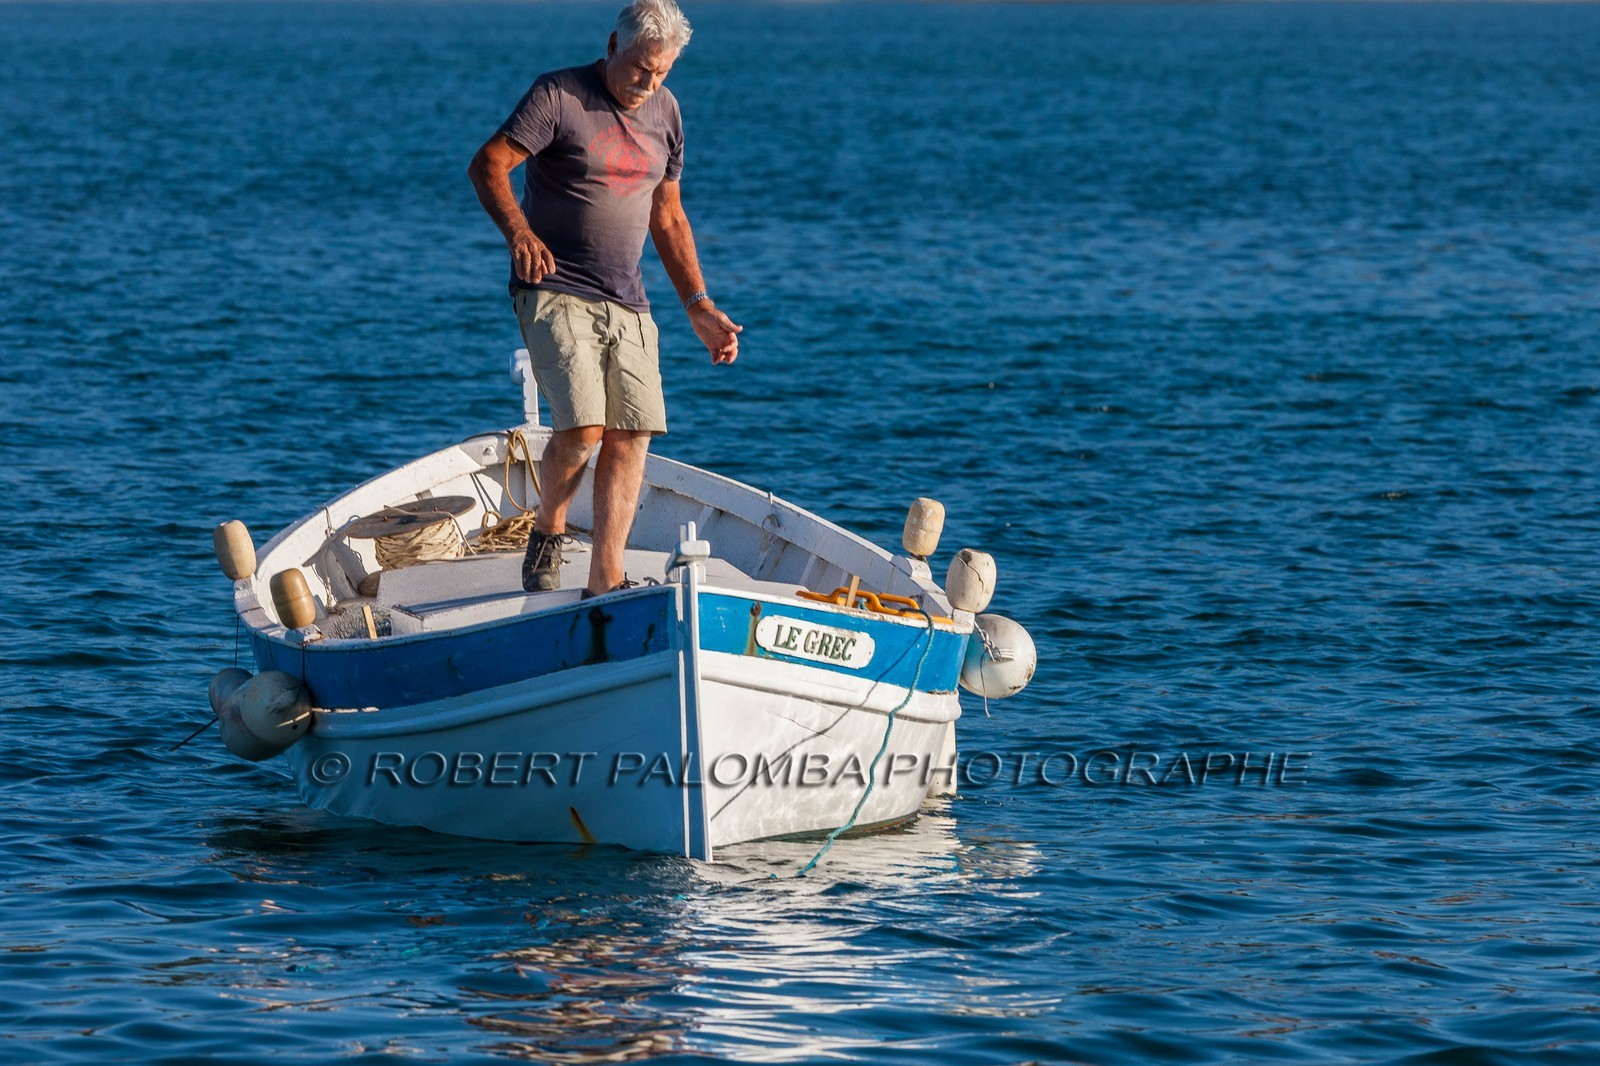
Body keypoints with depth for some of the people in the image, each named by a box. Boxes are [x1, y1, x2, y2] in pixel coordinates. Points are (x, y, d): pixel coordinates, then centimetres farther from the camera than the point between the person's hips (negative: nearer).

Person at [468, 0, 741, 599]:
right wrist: (518, 233, -30)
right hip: (555, 294, -6)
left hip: (627, 305, 6)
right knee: (581, 428, -20)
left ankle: (606, 580, -2)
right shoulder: (558, 96, -7)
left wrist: (699, 308, 16)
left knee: (631, 436, -5)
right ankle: (548, 533, 7)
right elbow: (487, 165, -13)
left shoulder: (663, 111, 13)